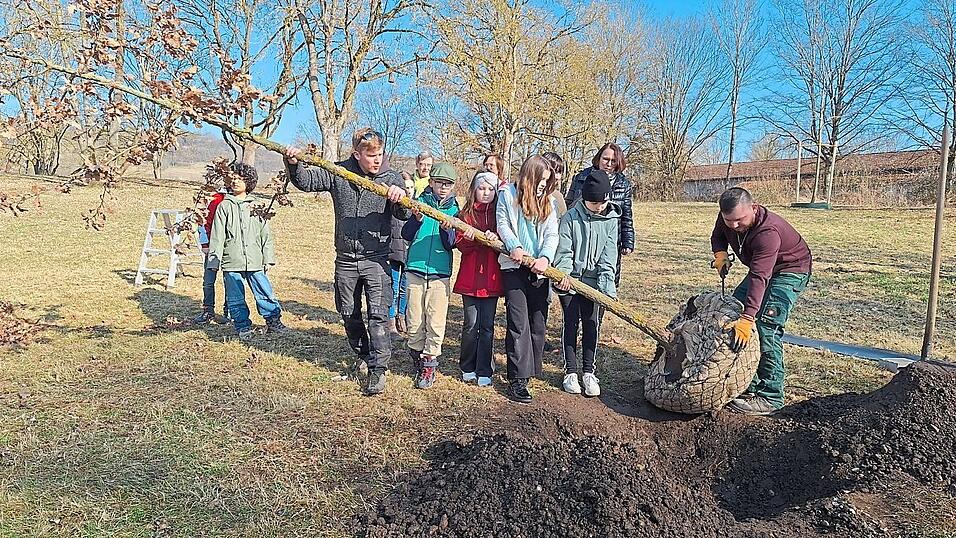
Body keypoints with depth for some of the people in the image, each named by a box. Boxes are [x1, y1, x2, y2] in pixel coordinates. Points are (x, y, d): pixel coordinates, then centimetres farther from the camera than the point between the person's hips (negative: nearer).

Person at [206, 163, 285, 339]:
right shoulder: (224, 206, 5)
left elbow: (266, 234, 9)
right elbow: (217, 236, 4)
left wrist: (268, 258, 5)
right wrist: (214, 260, -2)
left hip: (255, 260, 0)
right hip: (231, 262, 0)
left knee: (265, 293, 1)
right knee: (236, 298, 6)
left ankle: (274, 321, 16)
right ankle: (243, 327, 19)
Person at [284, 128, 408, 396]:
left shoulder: (391, 178, -5)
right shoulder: (338, 173, -1)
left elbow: (404, 215, -12)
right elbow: (305, 181, 3)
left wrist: (400, 198, -34)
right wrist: (293, 164, -17)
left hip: (376, 260, -3)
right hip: (345, 260, 3)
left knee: (378, 315, -8)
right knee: (349, 314, 16)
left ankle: (378, 369, 0)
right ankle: (363, 355, 38)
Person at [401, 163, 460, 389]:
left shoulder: (454, 210, 6)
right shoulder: (420, 202, 4)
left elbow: (451, 245, -2)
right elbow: (406, 235, -1)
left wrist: (447, 230, -22)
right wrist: (416, 219, -20)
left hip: (440, 273, 0)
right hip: (415, 270, 0)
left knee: (435, 323, -1)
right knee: (414, 321, 6)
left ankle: (429, 364, 11)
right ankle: (417, 358, 25)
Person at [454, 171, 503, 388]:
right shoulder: (466, 214, 6)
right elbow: (461, 246, -1)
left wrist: (496, 239, -18)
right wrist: (468, 239, -22)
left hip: (492, 278, 1)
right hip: (470, 277, 0)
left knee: (487, 325, 3)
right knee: (471, 324, 5)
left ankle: (484, 371, 11)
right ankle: (467, 368, 21)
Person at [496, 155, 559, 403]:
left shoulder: (548, 201, 14)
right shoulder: (508, 194, 6)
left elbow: (552, 234, 3)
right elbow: (502, 224, -1)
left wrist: (545, 257, -15)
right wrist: (514, 246, -19)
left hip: (539, 268, 4)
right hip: (514, 266, -4)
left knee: (538, 322, 6)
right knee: (519, 322, -8)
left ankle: (530, 369, 20)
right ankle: (518, 378, -3)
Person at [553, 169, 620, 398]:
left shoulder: (610, 219, 0)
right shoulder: (571, 218, -6)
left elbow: (608, 255, -5)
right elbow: (563, 251, -9)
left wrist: (607, 286, -13)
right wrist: (563, 275, -23)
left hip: (594, 282, 2)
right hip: (570, 281, -2)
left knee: (592, 325, 5)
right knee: (571, 324, 5)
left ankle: (588, 372, 17)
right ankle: (570, 372, 15)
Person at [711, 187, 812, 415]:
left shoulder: (767, 232, -38)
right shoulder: (727, 218, -15)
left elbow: (759, 277, -46)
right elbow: (718, 236, 9)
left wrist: (747, 319, -53)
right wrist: (720, 253, -15)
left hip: (790, 271, -9)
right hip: (761, 268, 9)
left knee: (766, 328, -23)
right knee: (732, 313, 6)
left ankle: (770, 397, -17)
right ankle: (748, 385, 14)